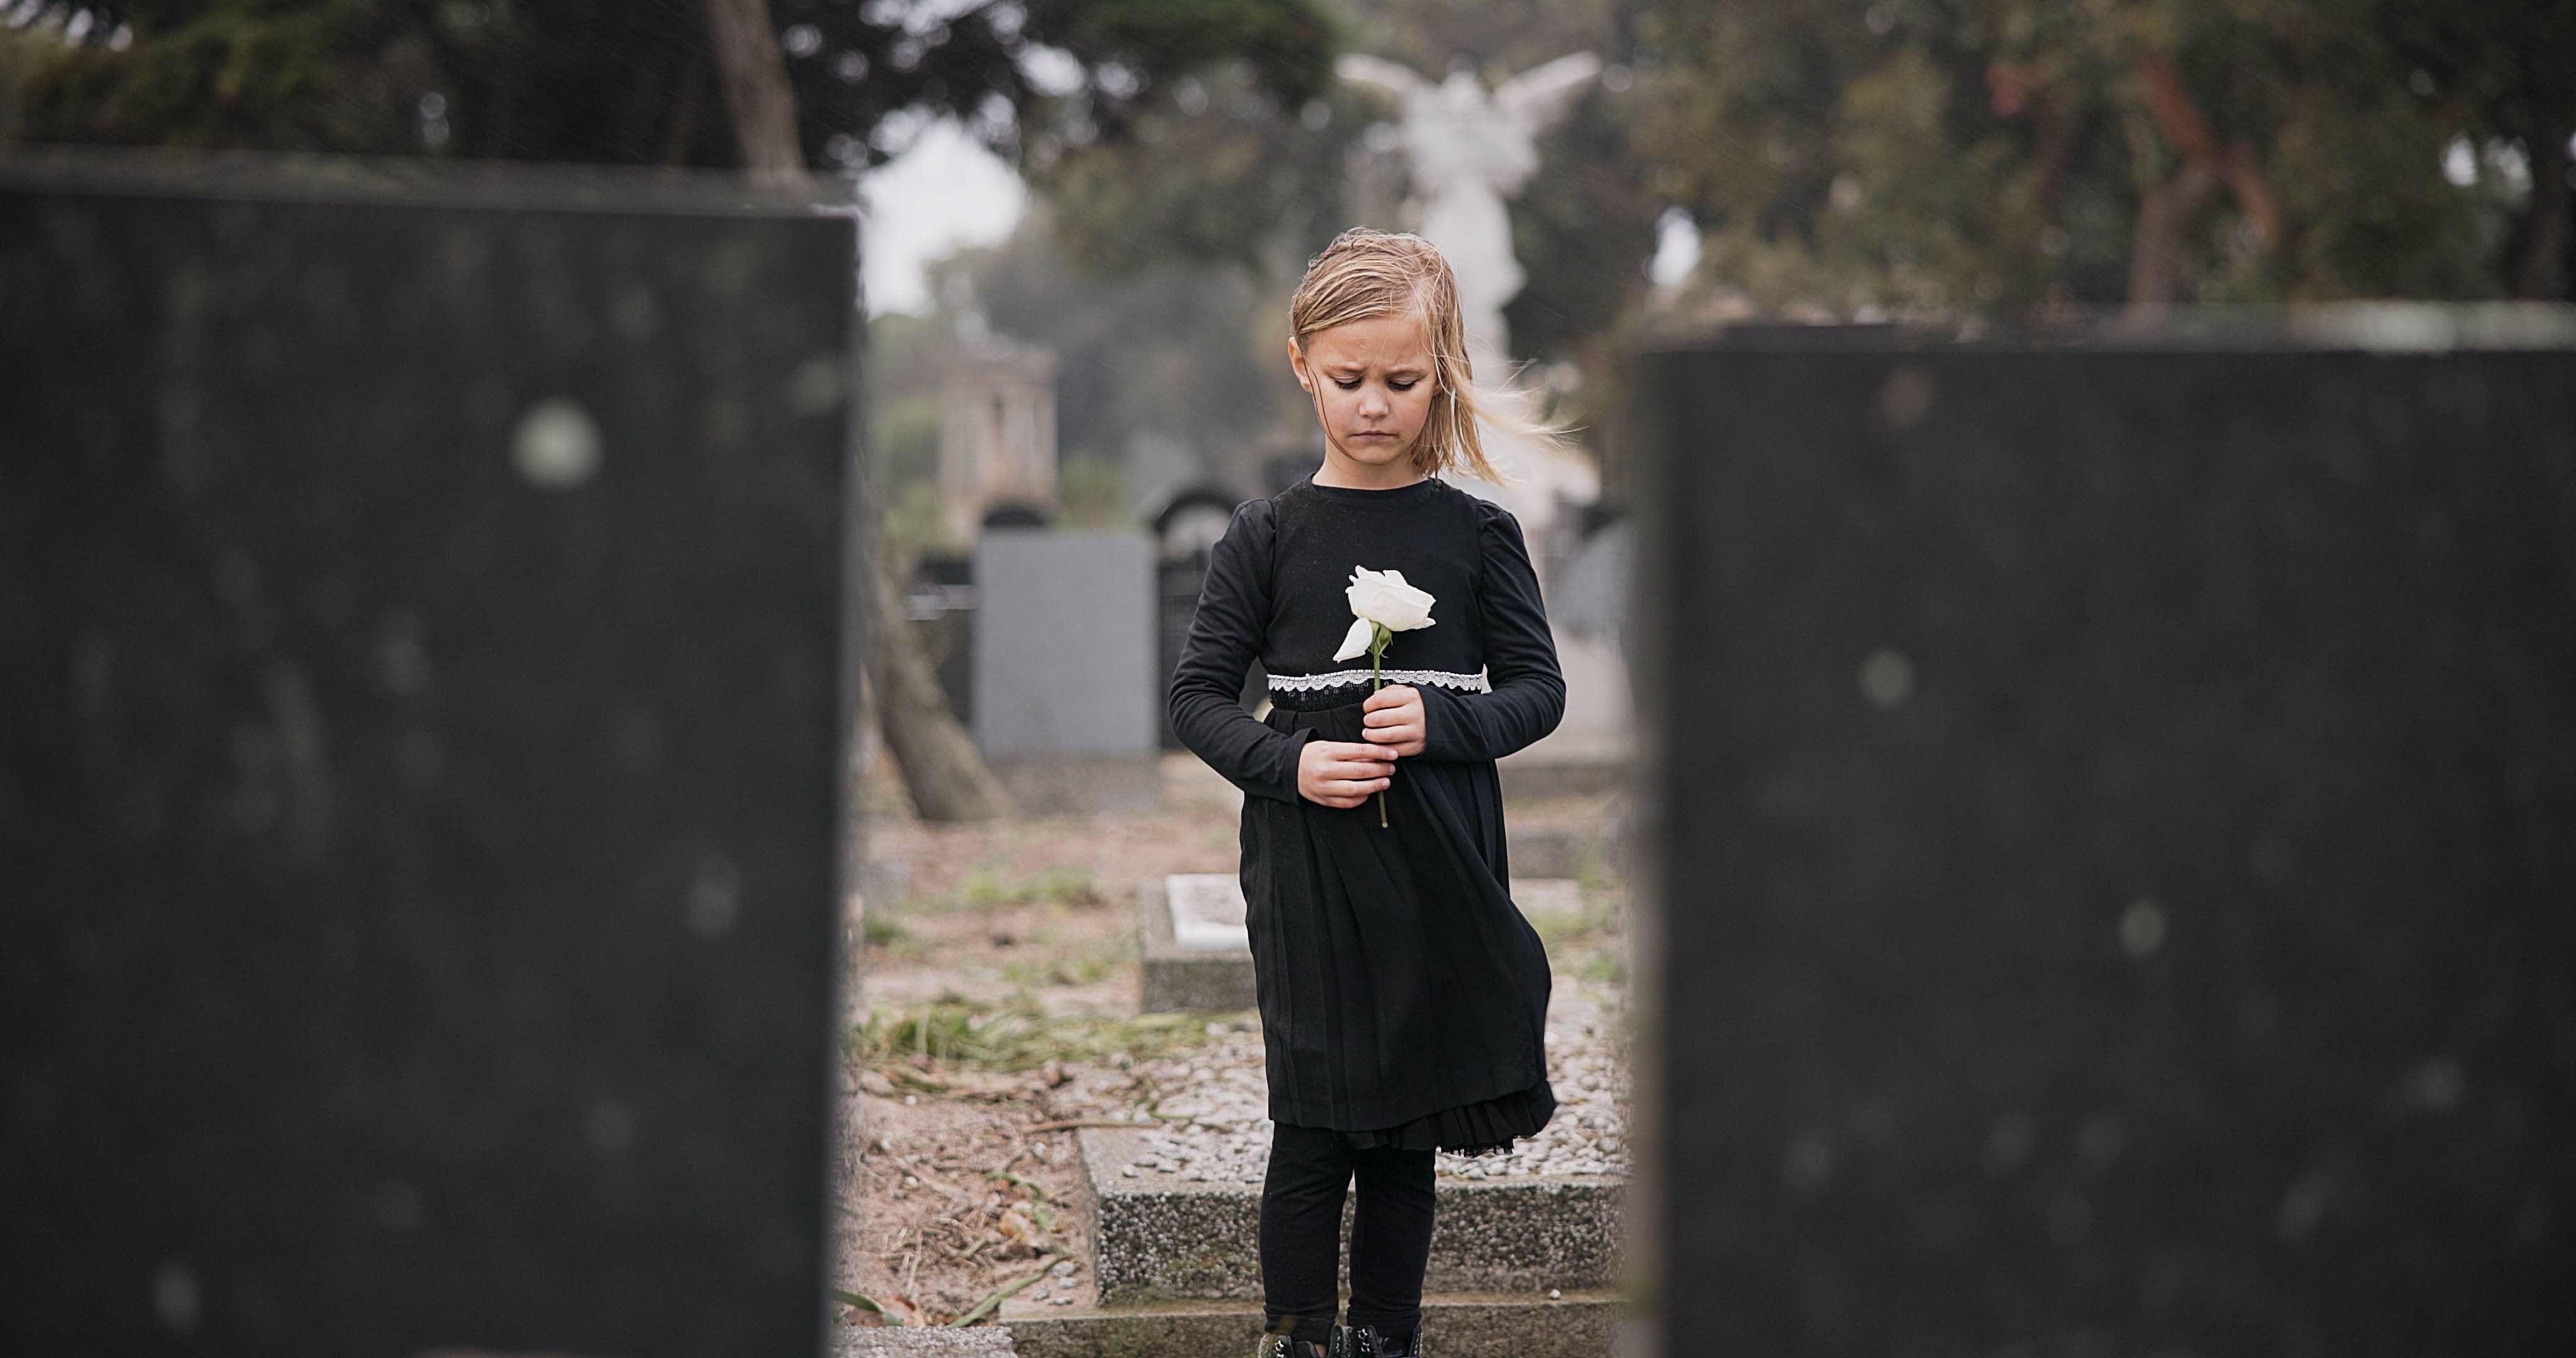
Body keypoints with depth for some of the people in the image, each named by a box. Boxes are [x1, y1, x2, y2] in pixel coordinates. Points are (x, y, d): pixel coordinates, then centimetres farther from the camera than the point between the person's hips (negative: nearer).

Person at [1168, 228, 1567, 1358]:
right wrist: (1287, 765, -15)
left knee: (1405, 1132, 8)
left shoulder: (1477, 532, 3)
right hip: (1307, 877, -1)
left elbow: (1539, 690, 4)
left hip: (1440, 879, 1)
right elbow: (1199, 696, 3)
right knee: (1312, 1133, -1)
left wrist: (1441, 725, -14)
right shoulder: (1269, 536, 1)